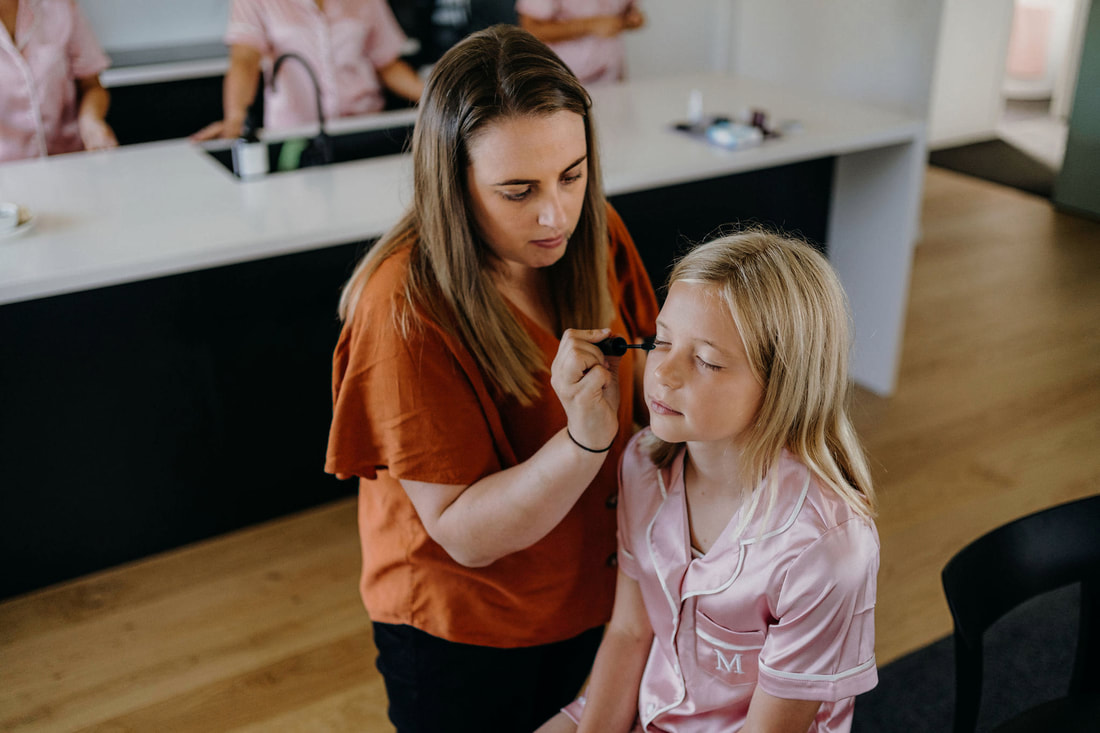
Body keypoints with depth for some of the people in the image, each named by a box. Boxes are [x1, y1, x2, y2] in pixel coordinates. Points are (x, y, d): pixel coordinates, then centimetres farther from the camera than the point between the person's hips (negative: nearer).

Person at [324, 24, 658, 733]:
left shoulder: (593, 235, -12)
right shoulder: (406, 306, -29)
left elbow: (639, 380, -1)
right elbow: (464, 533, -27)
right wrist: (586, 436, -42)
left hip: (582, 595, 5)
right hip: (458, 626, -5)